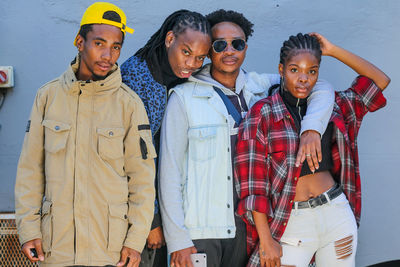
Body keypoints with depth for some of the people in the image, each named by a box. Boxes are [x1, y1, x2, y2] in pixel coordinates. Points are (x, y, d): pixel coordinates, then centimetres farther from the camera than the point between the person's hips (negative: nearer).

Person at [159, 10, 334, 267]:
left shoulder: (260, 87, 5)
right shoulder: (184, 97, -6)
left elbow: (321, 89, 6)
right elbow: (170, 171, -7)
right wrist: (177, 240, -10)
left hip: (245, 226, 4)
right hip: (199, 229, -3)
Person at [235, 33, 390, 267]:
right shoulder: (262, 113, -5)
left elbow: (380, 80, 11)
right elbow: (253, 182, -8)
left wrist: (333, 51, 5)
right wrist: (265, 240, -12)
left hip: (338, 214, 4)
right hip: (293, 222, -3)